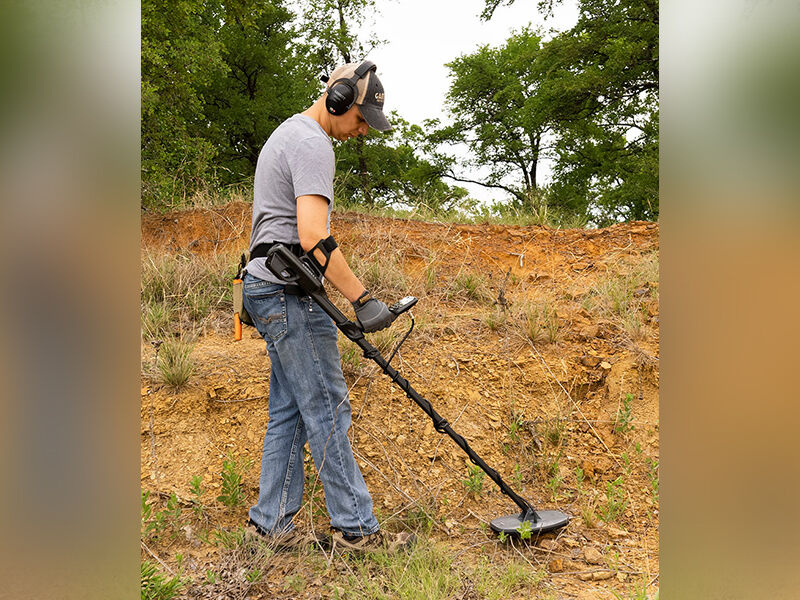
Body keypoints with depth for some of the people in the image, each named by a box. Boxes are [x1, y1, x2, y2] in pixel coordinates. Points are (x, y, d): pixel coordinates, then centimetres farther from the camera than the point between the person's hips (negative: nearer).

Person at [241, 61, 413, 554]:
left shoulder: (287, 134, 22)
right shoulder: (312, 144, -13)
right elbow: (313, 237, -25)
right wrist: (363, 299, -25)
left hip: (270, 289, 10)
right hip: (289, 291, -10)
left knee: (290, 410, 11)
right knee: (327, 408, -5)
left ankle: (273, 522, 18)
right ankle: (356, 527, 4)